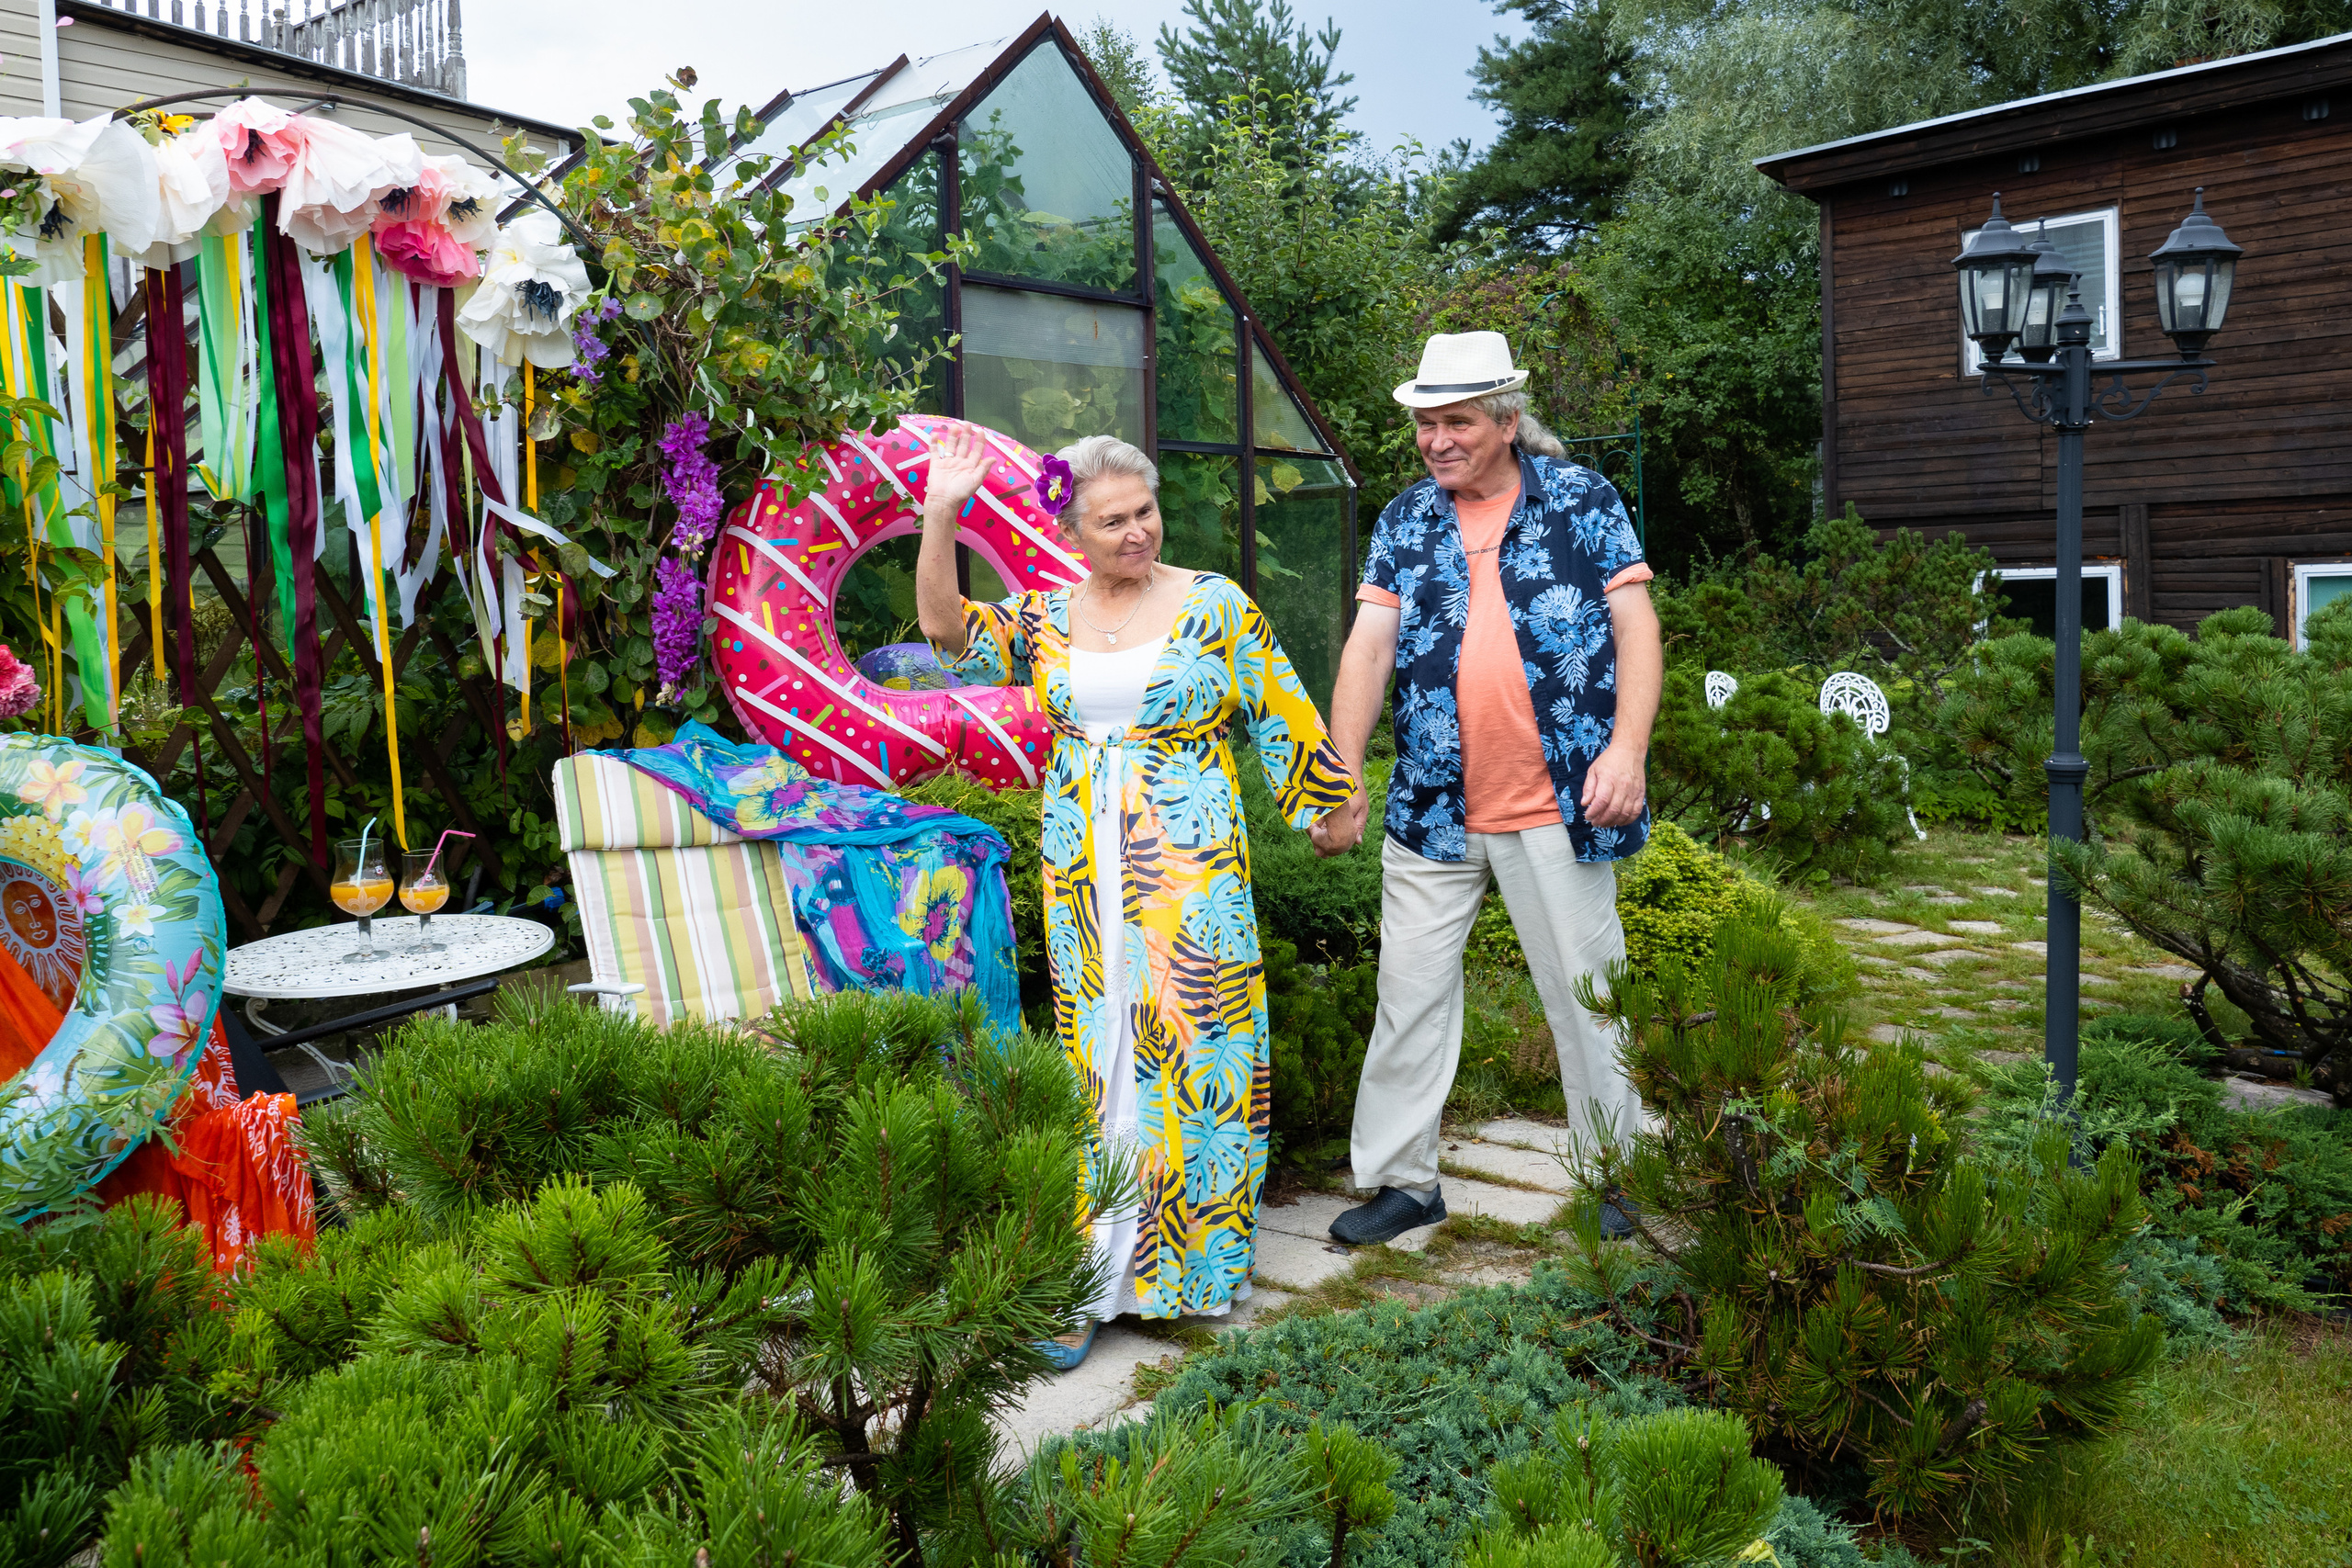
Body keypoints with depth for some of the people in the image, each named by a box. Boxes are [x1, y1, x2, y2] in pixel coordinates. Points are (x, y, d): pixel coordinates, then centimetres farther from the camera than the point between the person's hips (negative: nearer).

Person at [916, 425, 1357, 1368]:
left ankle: (1200, 1261, 16)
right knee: (1097, 1058, 6)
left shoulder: (1214, 606, 0)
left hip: (1191, 876, -2)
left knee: (1194, 1051, 0)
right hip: (1082, 878, 3)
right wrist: (940, 515, -10)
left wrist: (1328, 802, 9)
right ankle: (1097, 1283, 14)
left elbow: (1282, 718, 5)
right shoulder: (1045, 619, 8)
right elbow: (947, 631, -5)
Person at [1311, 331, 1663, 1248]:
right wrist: (1341, 778, -6)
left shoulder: (1583, 500, 2)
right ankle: (1402, 1179, 21)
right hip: (1431, 806, 3)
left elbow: (1635, 624, -2)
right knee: (1410, 993, 8)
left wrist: (1627, 748, -15)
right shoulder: (1405, 520, 9)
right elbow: (1368, 647, 3)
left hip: (1558, 804, -3)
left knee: (1586, 996, 6)